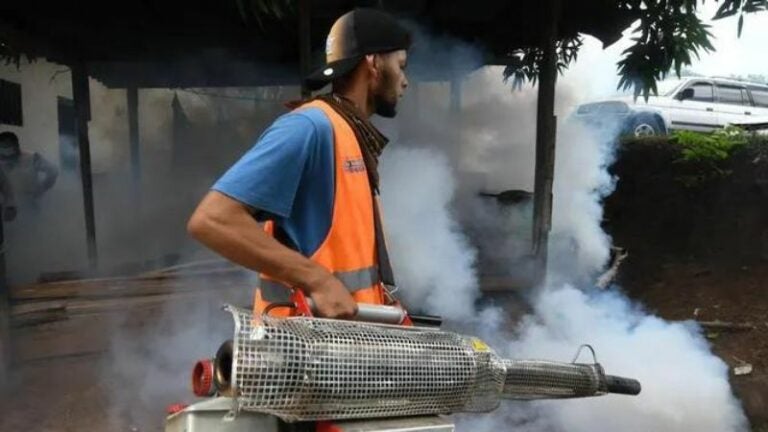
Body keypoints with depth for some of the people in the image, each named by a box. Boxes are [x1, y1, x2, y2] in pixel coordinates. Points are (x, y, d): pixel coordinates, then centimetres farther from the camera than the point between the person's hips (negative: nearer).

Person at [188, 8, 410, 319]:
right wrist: (317, 280, -26)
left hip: (346, 328, 9)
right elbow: (211, 220, -24)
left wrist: (381, 302, 8)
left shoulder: (356, 137, 11)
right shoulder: (310, 127, -16)